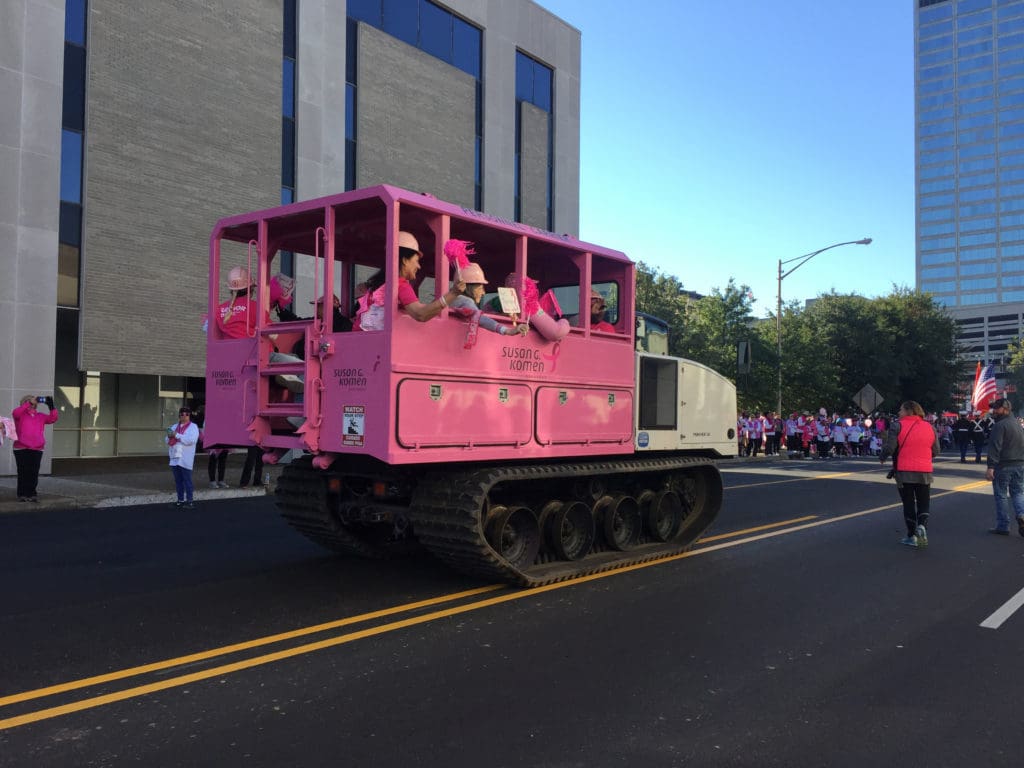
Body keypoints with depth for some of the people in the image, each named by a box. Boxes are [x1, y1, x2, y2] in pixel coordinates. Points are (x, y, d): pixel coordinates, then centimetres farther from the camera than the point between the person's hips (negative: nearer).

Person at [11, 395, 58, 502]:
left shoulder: (40, 416, 12)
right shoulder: (20, 415, 2)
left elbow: (53, 418, 1)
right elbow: (15, 413, -20)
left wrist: (51, 406, -11)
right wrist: (29, 403, -23)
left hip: (37, 449, 3)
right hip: (22, 449, -3)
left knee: (34, 473, 3)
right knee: (23, 473, 2)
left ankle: (32, 493, 11)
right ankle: (22, 494, 9)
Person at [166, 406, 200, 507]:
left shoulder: (193, 427, -3)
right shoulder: (175, 427, 18)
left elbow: (190, 440, -19)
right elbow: (167, 440, 17)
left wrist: (176, 435, -17)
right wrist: (169, 436, -6)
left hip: (185, 460, -6)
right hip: (175, 458, 6)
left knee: (187, 480, -4)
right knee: (178, 480, 10)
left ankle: (189, 501, 0)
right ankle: (181, 499, 18)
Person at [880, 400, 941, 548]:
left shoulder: (897, 426, -8)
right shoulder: (929, 427, 5)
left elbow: (889, 448, -14)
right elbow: (936, 451, 8)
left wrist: (882, 458, 5)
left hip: (904, 472, -3)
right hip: (924, 472, 3)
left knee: (908, 503, 7)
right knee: (923, 503, 12)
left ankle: (911, 535, 9)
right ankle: (922, 525, -14)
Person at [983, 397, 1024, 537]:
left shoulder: (999, 425, -13)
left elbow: (995, 448, -19)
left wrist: (991, 467, -21)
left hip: (1003, 466, -7)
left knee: (1001, 495, 2)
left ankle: (1003, 526, 6)